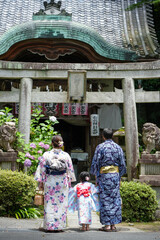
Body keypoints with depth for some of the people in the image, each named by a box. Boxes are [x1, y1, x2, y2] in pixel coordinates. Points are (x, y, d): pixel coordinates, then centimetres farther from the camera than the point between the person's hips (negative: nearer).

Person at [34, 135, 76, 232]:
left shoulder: (46, 155, -3)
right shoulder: (66, 155, -1)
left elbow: (42, 169, 0)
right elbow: (70, 170, 4)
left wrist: (41, 182, 7)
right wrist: (69, 182, 14)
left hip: (49, 182, 0)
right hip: (62, 182, 0)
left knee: (49, 203, 7)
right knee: (62, 204, 7)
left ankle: (50, 226, 7)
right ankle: (60, 226, 8)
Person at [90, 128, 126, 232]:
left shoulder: (100, 147, -4)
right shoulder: (118, 147, 6)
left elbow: (95, 163, -5)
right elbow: (122, 165, 8)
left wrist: (96, 176, 4)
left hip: (103, 175, -3)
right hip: (115, 175, 3)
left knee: (105, 200, 1)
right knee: (115, 199, 7)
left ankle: (107, 225, 1)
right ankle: (113, 225, 9)